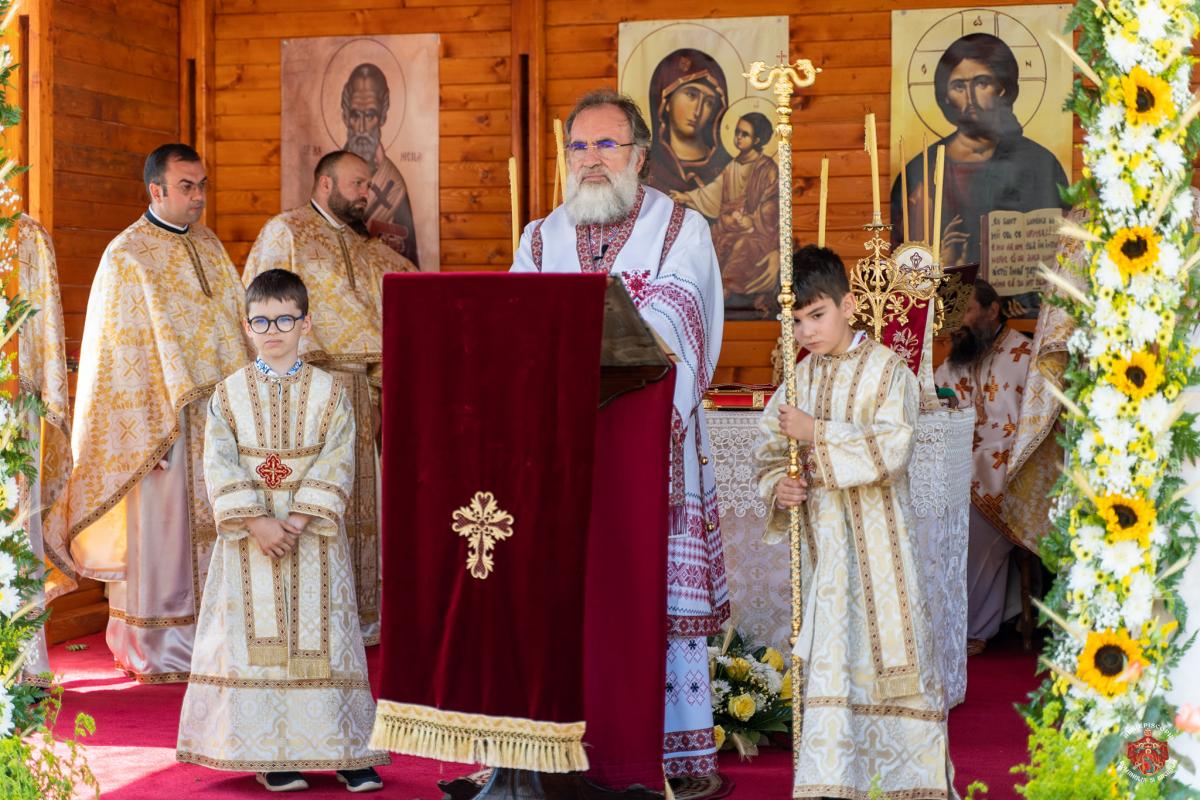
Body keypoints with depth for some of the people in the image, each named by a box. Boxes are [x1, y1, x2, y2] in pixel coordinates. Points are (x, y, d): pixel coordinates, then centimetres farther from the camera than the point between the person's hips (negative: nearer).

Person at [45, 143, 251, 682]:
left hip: (218, 415, 6)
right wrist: (144, 435, -16)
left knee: (211, 527, 9)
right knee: (160, 529, 0)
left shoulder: (209, 246, 11)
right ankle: (157, 652, 11)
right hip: (162, 419, -6)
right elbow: (120, 352, -11)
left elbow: (238, 323, 15)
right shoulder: (127, 255, -8)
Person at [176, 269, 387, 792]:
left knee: (320, 636, 0)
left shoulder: (330, 391, 2)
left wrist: (296, 521, -16)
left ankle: (347, 752, 6)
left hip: (315, 532, -1)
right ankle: (275, 757, 8)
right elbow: (219, 466, -4)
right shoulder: (229, 393, 4)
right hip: (248, 533, 1)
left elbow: (336, 465, -6)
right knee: (257, 639, 0)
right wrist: (258, 523, -16)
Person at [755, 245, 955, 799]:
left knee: (891, 646, 1)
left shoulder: (886, 370, -6)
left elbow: (890, 447, -18)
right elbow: (770, 446, 12)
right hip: (821, 536, 4)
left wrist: (816, 435, -20)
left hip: (875, 532, -4)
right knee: (827, 653, 4)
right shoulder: (799, 378, 9)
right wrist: (777, 486, -9)